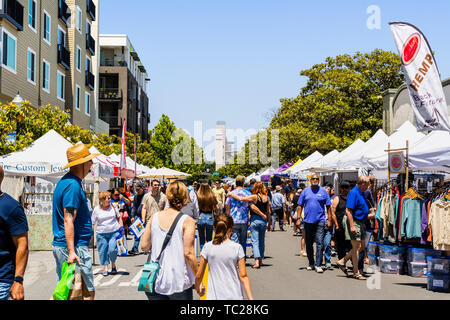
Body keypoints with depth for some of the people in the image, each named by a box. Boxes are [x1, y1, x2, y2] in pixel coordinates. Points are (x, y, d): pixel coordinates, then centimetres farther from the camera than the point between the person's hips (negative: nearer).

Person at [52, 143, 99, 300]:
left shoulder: (64, 181, 15)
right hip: (75, 246, -10)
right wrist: (71, 251, -26)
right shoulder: (73, 185, -17)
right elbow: (68, 220, -23)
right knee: (88, 292, -3)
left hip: (59, 245, 10)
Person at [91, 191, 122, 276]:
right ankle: (105, 268, 14)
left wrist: (121, 228, 7)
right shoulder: (97, 209, 0)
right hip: (102, 234, 0)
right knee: (103, 251, 1)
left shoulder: (113, 207, 5)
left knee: (112, 250, -10)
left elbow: (118, 218, 15)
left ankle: (113, 265, 15)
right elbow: (93, 223, 5)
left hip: (114, 232, 0)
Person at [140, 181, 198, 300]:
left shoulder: (154, 217, 1)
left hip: (156, 282, 4)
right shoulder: (187, 221, -11)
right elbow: (188, 253, -14)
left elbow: (144, 246, 4)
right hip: (178, 283, -4)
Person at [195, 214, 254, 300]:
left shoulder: (207, 247, -2)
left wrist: (198, 287, 24)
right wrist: (250, 298, -1)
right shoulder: (237, 248, -4)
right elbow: (243, 276, -6)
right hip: (235, 296, 0)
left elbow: (198, 275, 4)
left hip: (214, 296, 0)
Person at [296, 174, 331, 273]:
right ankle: (310, 263, 24)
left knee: (320, 243, -9)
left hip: (320, 221, -2)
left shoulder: (323, 191, 4)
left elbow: (328, 206, 5)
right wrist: (298, 218, 1)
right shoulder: (305, 191, 7)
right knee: (308, 244, 10)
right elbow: (300, 206, 8)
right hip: (308, 221, 2)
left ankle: (318, 265, -7)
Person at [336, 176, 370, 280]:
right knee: (356, 247, -5)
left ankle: (342, 262, 20)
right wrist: (352, 226, -26)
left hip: (360, 223, 10)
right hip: (353, 221, -10)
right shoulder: (353, 193, -16)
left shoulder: (361, 193, 14)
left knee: (361, 246, 12)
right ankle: (356, 272, 3)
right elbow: (348, 210, -22)